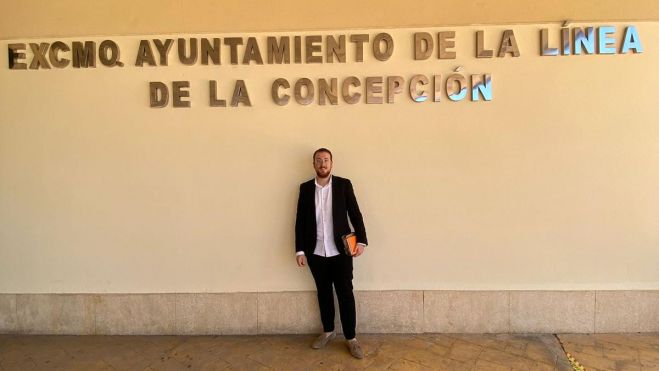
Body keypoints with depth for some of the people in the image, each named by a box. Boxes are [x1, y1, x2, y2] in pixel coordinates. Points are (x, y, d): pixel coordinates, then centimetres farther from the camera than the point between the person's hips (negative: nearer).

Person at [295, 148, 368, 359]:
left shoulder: (344, 184, 0)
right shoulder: (305, 188, 4)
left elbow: (355, 214, -1)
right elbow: (300, 221, 4)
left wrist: (361, 240, -10)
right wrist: (299, 250, 0)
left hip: (340, 251, -2)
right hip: (316, 252, 2)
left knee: (345, 294, 2)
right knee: (323, 292, 14)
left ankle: (350, 338, 14)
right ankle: (328, 331, 30)